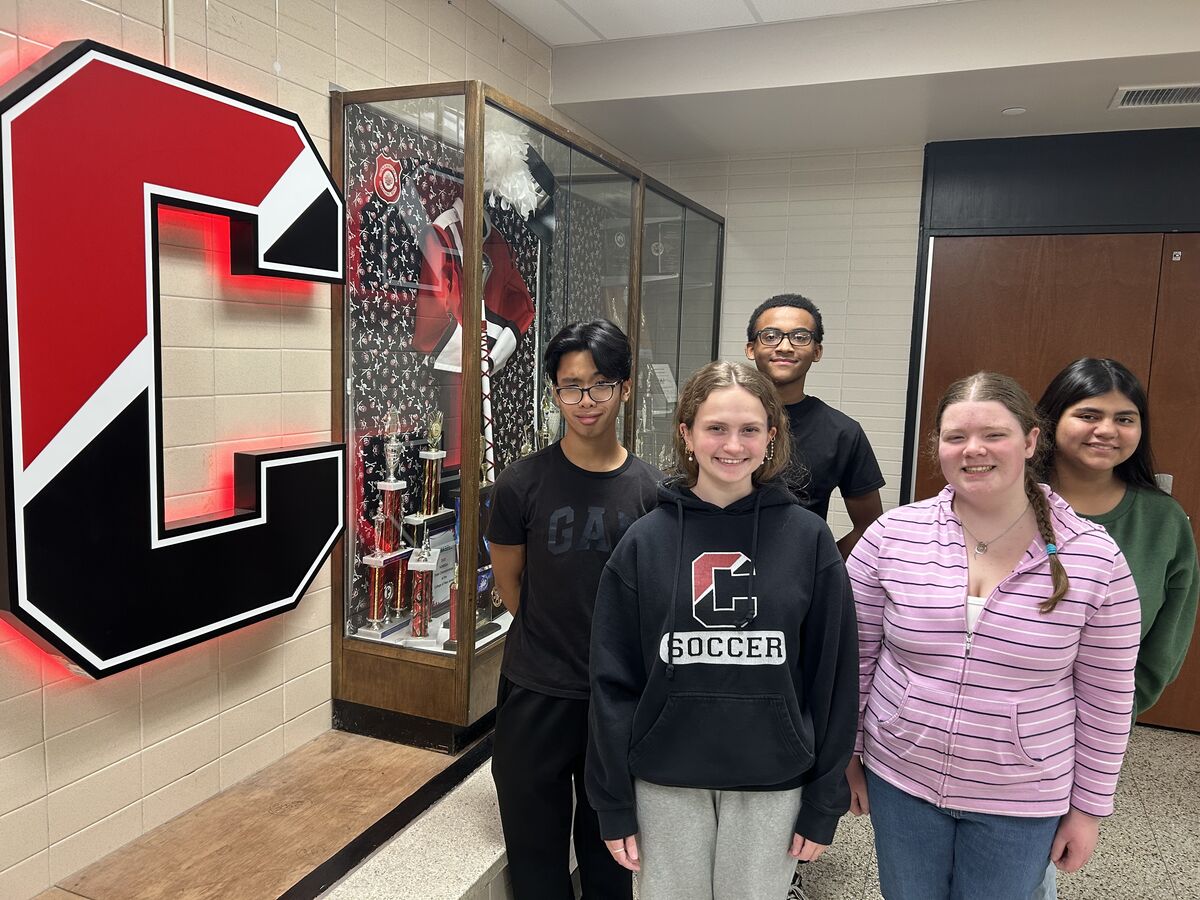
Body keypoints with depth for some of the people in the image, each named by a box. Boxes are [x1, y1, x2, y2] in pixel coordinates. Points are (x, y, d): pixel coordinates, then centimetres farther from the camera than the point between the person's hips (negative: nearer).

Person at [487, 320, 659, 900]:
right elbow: (509, 580, 3)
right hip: (536, 694, -1)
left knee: (611, 847, 20)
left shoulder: (651, 490, -7)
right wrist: (551, 642, 7)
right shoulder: (521, 484, -10)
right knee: (535, 845, 16)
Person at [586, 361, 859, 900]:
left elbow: (832, 674, -2)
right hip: (665, 782, 0)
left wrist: (823, 802, 0)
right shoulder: (645, 541, -6)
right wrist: (615, 804, -2)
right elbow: (614, 679, -3)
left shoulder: (808, 539, -6)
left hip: (772, 784, 0)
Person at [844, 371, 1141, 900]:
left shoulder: (1095, 559, -12)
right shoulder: (891, 536, -11)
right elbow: (855, 658, -2)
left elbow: (1104, 700, -3)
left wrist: (1089, 807, 2)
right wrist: (847, 755, 3)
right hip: (899, 779, 1)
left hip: (1021, 804, -1)